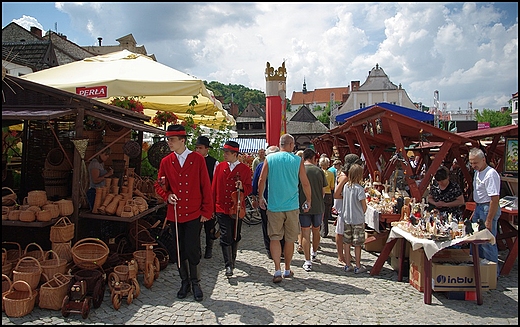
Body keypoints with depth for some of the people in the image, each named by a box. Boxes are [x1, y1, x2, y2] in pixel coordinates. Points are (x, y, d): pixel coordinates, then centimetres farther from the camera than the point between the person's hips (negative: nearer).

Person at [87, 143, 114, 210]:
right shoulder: (94, 163, -13)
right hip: (94, 192, -9)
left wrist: (108, 172, 10)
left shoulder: (101, 163, 15)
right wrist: (106, 175, -22)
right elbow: (95, 180, -19)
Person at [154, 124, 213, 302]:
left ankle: (195, 283, 18)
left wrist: (206, 211, -4)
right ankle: (185, 282, 28)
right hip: (175, 214, 3)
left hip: (194, 214, -3)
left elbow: (206, 187, -2)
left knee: (193, 250, -1)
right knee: (180, 251, 11)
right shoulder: (166, 162, 4)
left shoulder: (198, 159, -3)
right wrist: (167, 196, -10)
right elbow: (159, 185, 12)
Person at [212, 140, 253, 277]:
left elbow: (249, 188, 3)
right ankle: (229, 265, -1)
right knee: (226, 237, -6)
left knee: (235, 236, 13)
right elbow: (214, 187, 8)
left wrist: (242, 187, -20)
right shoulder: (220, 166, 5)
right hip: (222, 208, 0)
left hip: (237, 208, 0)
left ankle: (232, 259, 33)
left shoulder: (245, 169, 0)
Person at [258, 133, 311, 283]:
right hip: (292, 206, 0)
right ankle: (287, 270, 23)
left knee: (275, 238, 7)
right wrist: (308, 200, 14)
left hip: (274, 205, 0)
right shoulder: (298, 160, -2)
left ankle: (278, 270, -3)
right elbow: (305, 183, 0)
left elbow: (261, 180, 0)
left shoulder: (269, 158, -1)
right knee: (290, 239, 12)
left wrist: (261, 198, 14)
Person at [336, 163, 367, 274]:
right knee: (357, 244, 5)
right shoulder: (359, 189, -16)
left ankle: (347, 265, 19)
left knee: (347, 243, 12)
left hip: (346, 218, 5)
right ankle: (358, 267, 14)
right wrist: (362, 214, 9)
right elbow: (364, 207, -10)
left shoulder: (346, 186, 0)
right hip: (358, 220, -5)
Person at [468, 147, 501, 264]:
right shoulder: (477, 172, 11)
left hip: (489, 209, -10)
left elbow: (495, 199, -23)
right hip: (479, 207, 10)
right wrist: (475, 212, 22)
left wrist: (489, 220, -23)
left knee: (488, 243, -6)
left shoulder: (491, 174, -20)